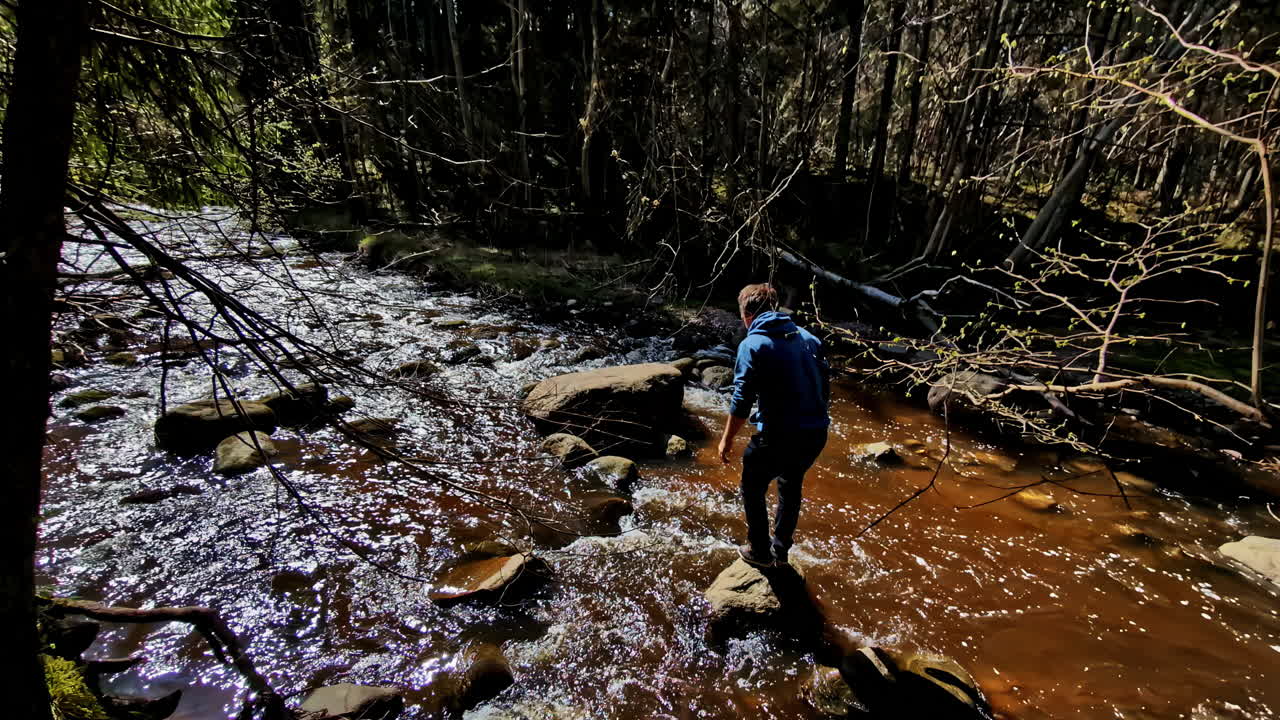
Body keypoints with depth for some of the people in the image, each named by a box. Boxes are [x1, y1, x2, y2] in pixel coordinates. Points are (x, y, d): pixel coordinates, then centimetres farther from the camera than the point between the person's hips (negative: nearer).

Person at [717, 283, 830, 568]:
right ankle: (780, 552, 40)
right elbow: (824, 388, 13)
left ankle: (760, 552, 32)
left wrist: (727, 439, 0)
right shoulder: (808, 337, 8)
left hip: (777, 437, -6)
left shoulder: (752, 345, -10)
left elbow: (741, 402, -12)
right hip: (816, 434, 6)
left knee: (752, 491, 20)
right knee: (791, 488, 28)